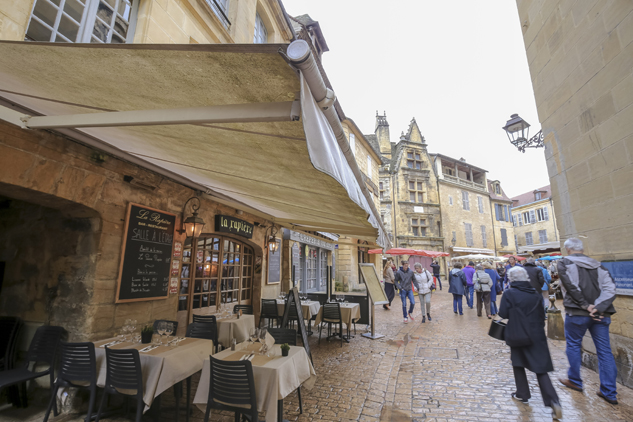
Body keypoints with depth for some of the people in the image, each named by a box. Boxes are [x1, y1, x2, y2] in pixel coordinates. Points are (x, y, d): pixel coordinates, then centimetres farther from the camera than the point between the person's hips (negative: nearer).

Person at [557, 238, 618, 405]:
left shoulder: (564, 263, -4)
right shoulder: (597, 265, 11)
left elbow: (572, 287, -14)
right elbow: (610, 288, 0)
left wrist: (586, 306, -8)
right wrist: (599, 308, -10)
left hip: (577, 313, -5)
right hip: (601, 314, 5)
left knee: (573, 345, 13)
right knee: (604, 350, 11)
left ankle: (575, 381, 25)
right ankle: (609, 392, 18)